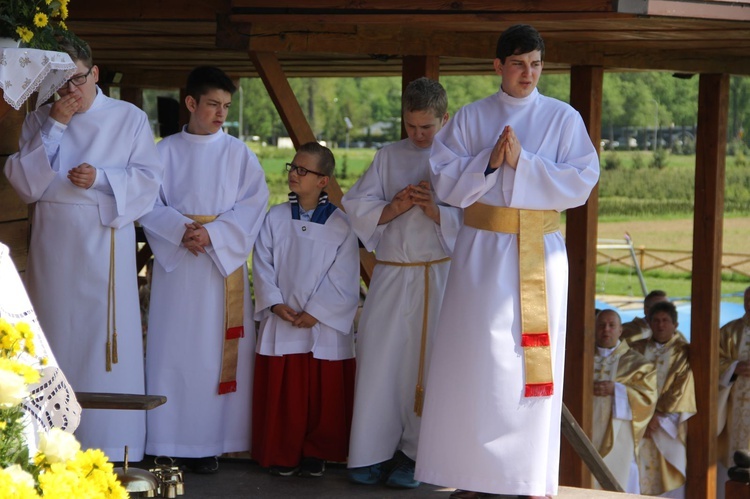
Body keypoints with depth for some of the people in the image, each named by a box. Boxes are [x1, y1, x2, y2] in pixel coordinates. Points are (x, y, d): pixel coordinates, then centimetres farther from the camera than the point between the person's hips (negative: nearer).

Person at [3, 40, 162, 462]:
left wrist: (101, 179, -16)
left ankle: (112, 446, 0)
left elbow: (149, 179, 0)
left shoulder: (129, 118, 3)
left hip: (105, 246, -2)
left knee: (107, 340, -4)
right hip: (53, 248, 2)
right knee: (56, 340, 2)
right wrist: (53, 126, -7)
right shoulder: (40, 120, 9)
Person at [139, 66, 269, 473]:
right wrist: (181, 230, -17)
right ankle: (170, 443, 3)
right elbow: (148, 204, 0)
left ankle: (210, 442, 2)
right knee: (172, 349, -2)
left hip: (224, 261, 0)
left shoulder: (239, 154, 7)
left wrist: (212, 233, -15)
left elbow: (253, 203, -2)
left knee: (218, 352, -1)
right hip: (175, 262, 0)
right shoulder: (165, 152, 7)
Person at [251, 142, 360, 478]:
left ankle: (315, 454, 17)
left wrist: (316, 312, -13)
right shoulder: (275, 218, 4)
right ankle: (282, 455, 15)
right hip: (281, 324, 2)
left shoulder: (339, 224, -2)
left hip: (325, 326, -2)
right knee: (281, 394, 4)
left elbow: (342, 277, -6)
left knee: (323, 395, 3)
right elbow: (262, 265, 2)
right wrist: (276, 303, -11)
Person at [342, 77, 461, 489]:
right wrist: (393, 208, -10)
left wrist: (436, 211, -17)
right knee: (379, 360, -1)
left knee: (428, 363, -2)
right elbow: (357, 206, 6)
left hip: (439, 278, -3)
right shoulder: (388, 158, 13)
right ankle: (372, 452, 5)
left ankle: (415, 454, 8)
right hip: (391, 274, 3)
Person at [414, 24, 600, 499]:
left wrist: (522, 162, -14)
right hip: (482, 251, 1)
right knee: (474, 359, -1)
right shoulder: (470, 118, 6)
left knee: (532, 364, 0)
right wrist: (489, 161, -14)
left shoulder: (564, 118, 3)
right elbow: (445, 179, 1)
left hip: (540, 255, -1)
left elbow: (582, 183, -5)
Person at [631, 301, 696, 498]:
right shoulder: (638, 349, 12)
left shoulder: (683, 352, 4)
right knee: (641, 473, -4)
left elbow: (681, 389, -4)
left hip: (668, 424, -2)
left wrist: (660, 416, -11)